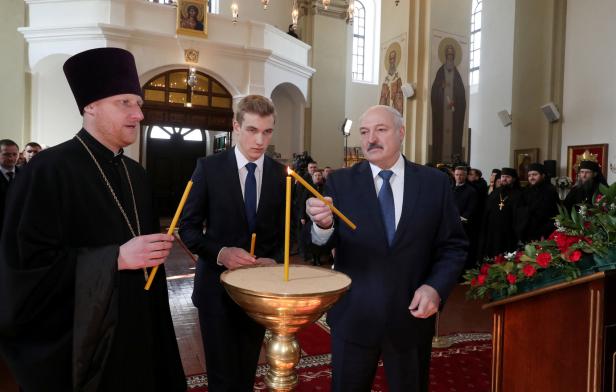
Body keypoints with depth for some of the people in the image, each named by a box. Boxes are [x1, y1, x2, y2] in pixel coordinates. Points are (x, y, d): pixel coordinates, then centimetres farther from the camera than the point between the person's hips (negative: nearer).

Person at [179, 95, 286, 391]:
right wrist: (220, 253, -22)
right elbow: (188, 226, -6)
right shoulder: (209, 167, -7)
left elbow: (285, 231, 4)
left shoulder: (281, 174, 0)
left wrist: (274, 260, -15)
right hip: (217, 285, -2)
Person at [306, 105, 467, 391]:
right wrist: (323, 224, -34)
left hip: (412, 314, 1)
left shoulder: (435, 182, -1)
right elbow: (326, 242, -12)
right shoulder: (340, 181, -3)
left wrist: (436, 287, -13)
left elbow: (454, 245, 2)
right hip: (353, 315, 0)